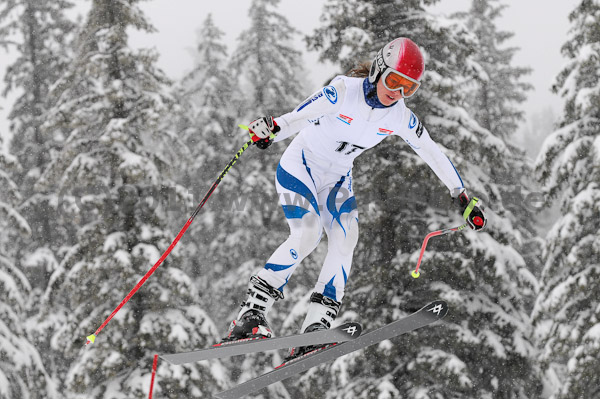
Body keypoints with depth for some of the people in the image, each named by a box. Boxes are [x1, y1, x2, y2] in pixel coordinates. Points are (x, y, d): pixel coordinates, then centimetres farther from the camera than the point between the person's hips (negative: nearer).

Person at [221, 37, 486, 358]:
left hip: (337, 180, 5)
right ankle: (251, 314, -16)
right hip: (300, 167, -5)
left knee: (345, 238, -16)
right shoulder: (343, 92, -24)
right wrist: (271, 129, -51)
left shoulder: (401, 118, -8)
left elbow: (433, 154, 1)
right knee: (306, 235, -24)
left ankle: (314, 331, -18)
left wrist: (463, 198, 4)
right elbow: (298, 118, -30)